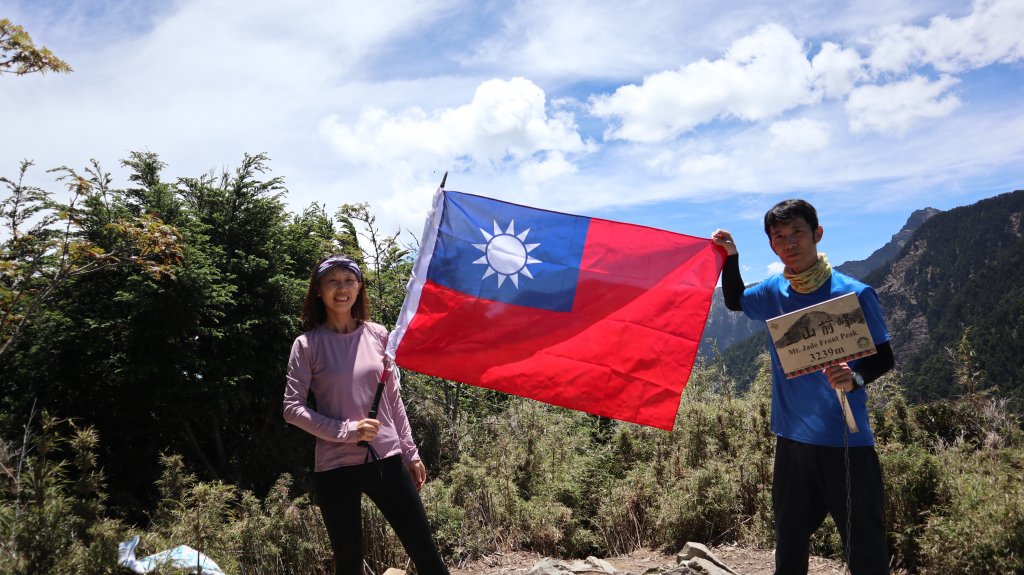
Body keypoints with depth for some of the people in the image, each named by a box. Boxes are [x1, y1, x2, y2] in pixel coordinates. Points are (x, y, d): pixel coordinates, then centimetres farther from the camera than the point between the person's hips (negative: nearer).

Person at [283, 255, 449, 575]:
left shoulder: (378, 335, 6)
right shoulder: (307, 344, -3)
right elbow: (292, 408, -6)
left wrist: (410, 453, 11)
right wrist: (346, 431, -16)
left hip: (387, 459, 3)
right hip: (336, 467, -2)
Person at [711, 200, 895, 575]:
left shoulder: (854, 294, -11)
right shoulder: (773, 292, 4)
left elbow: (884, 358, -6)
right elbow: (734, 301, 23)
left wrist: (855, 377, -28)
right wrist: (730, 257, 5)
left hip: (846, 440, -4)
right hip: (792, 437, 5)